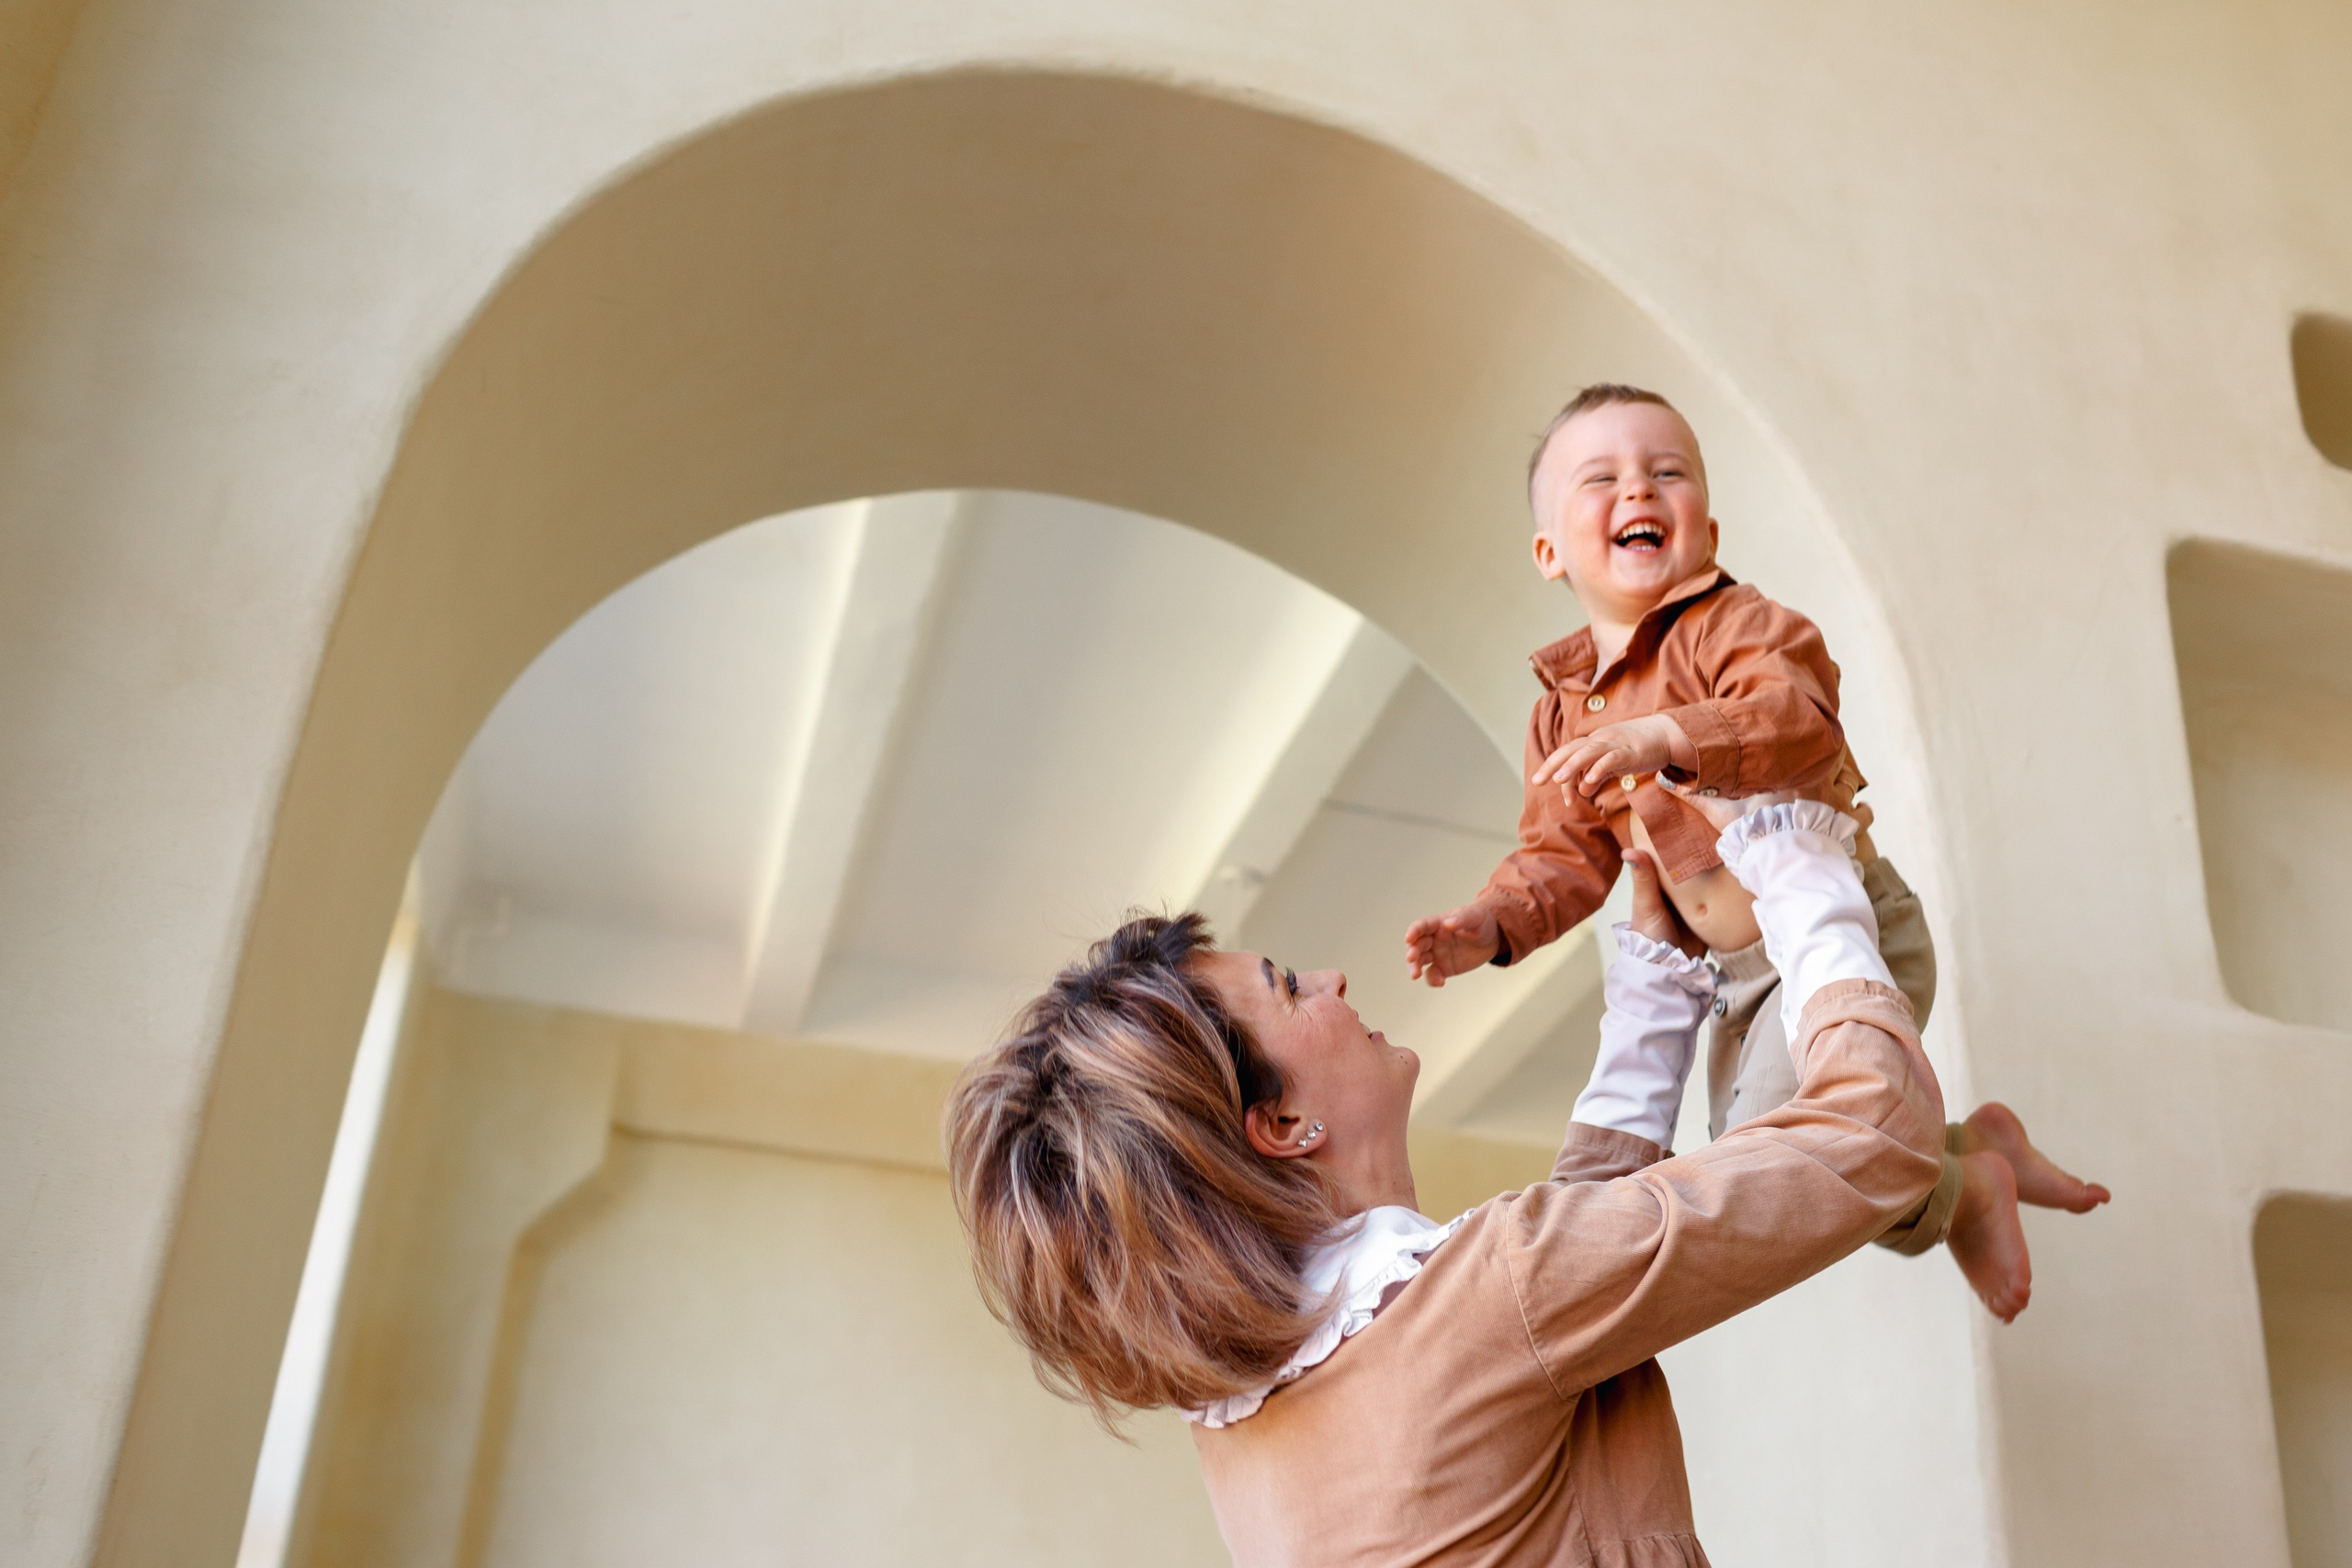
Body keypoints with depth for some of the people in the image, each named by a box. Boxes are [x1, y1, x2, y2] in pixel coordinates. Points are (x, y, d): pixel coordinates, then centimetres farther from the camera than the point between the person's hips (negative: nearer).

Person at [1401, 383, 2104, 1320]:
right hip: (1736, 973, 8)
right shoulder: (1563, 708, 6)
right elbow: (1566, 856, 10)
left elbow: (1799, 720, -35)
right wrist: (1492, 924, -7)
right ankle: (1979, 1147, 33)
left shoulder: (1733, 626, -15)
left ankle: (1960, 1196, 11)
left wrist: (1664, 736, -48)